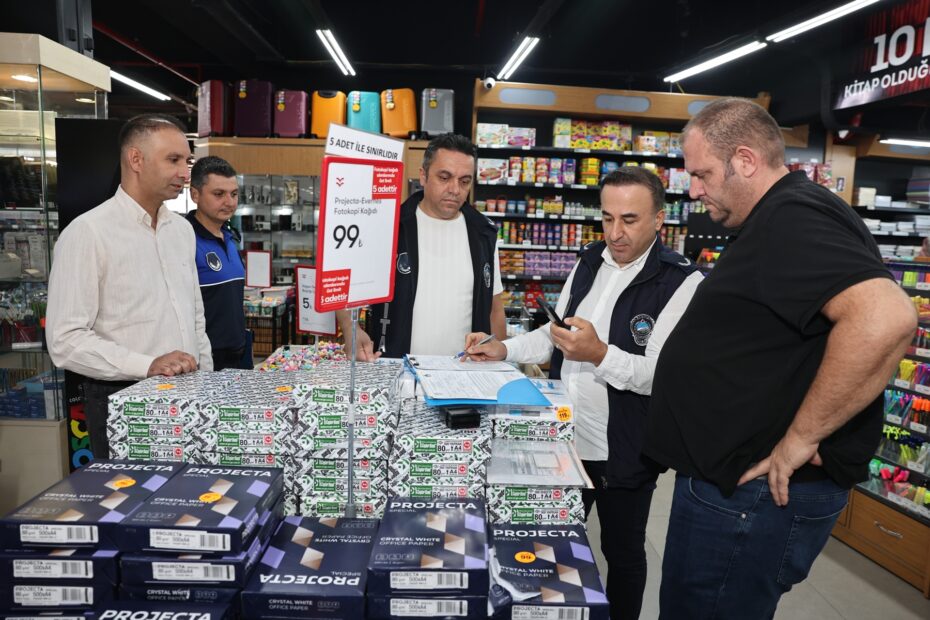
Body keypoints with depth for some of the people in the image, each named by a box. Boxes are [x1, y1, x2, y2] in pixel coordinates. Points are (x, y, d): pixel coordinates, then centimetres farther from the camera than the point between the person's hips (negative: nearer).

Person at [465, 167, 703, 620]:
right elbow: (556, 333, 13)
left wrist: (600, 355, -35)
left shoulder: (682, 283, -15)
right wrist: (504, 350, 0)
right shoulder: (589, 263, 5)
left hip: (624, 452, -5)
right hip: (566, 438, 6)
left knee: (623, 552, 16)